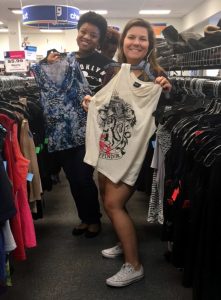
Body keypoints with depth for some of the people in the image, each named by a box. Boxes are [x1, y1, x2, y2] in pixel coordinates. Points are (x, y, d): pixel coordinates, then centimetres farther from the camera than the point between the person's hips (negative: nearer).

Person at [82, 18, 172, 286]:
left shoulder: (155, 75, -8)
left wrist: (166, 91, -24)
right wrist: (90, 102, -2)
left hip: (132, 150, -6)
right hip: (109, 147, 7)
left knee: (114, 203, -8)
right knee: (108, 200, 16)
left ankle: (134, 266, 8)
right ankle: (125, 243, 40)